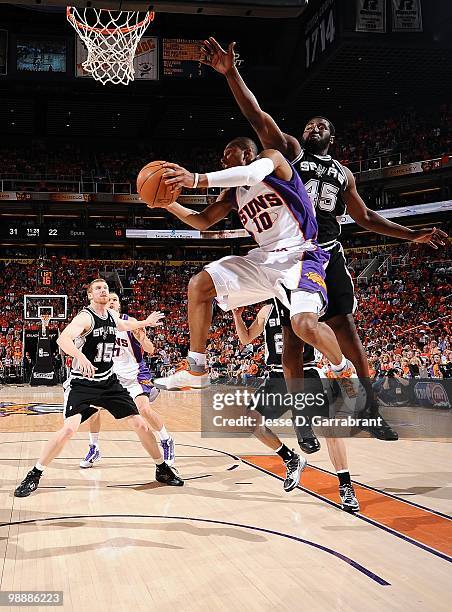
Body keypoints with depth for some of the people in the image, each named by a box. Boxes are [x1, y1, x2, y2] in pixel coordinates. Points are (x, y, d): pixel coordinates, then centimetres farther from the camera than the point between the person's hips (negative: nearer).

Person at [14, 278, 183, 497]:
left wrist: (146, 322, 37)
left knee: (140, 424, 4)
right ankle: (34, 475, -4)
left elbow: (124, 325, 33)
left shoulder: (112, 315, 6)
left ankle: (162, 469, 21)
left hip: (109, 381, 6)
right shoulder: (85, 317, -16)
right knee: (69, 429, -21)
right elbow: (63, 339, -36)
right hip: (82, 383, -6)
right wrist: (81, 357, -52)